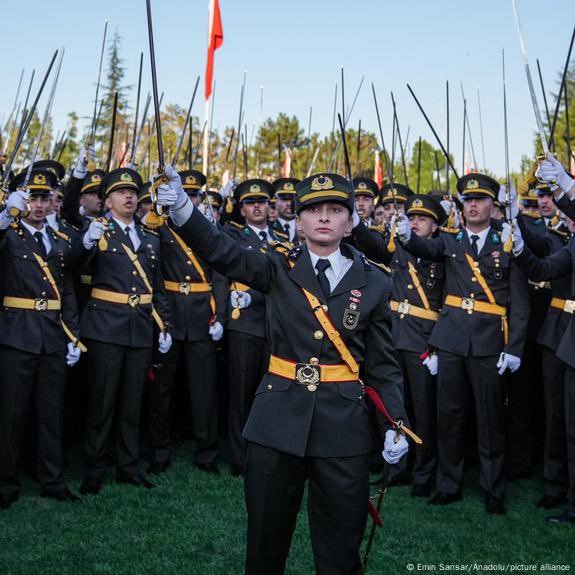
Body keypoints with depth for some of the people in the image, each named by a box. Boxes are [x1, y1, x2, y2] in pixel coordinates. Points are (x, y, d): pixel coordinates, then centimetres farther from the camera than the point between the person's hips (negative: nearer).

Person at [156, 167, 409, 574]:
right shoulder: (279, 268, 3)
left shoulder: (374, 283, 3)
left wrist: (394, 425, -5)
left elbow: (384, 364, 6)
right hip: (278, 419, 0)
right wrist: (182, 208, -32)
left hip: (343, 426, 0)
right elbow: (221, 251, -14)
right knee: (266, 539, 12)